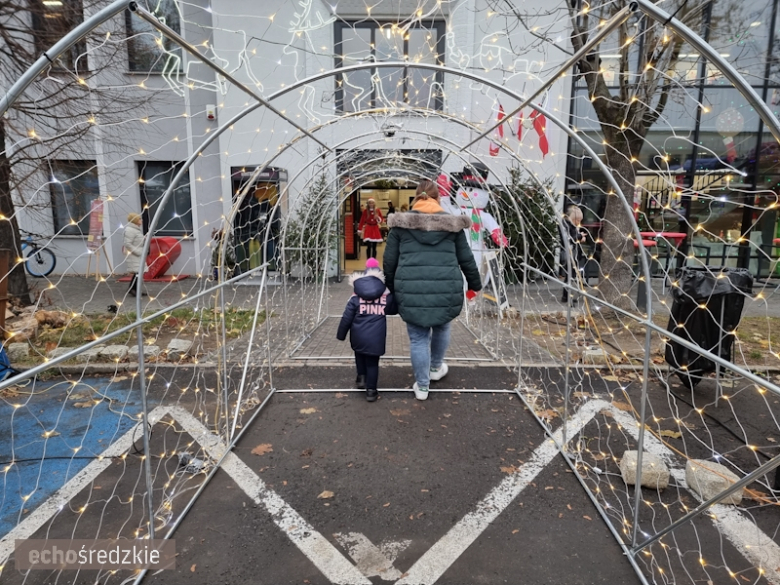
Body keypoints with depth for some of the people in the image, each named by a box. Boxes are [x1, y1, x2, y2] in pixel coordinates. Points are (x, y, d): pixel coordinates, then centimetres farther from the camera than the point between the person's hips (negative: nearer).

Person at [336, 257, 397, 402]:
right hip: (376, 338, -1)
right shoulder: (387, 297, 0)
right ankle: (371, 390, 11)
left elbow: (346, 318, 1)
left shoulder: (355, 298, -1)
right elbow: (395, 309, 18)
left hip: (358, 337, 1)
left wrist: (341, 334, 12)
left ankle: (361, 378, 26)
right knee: (373, 363, 8)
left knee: (360, 356, 28)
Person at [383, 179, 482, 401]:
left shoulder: (402, 223, 6)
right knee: (441, 327, 27)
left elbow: (389, 260, 7)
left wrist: (391, 287, 21)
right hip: (445, 288, 1)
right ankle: (436, 368, 46)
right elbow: (466, 258, 11)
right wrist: (475, 284, 25)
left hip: (412, 289, -1)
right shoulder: (452, 223, 7)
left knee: (418, 337, 11)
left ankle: (422, 386, 21)